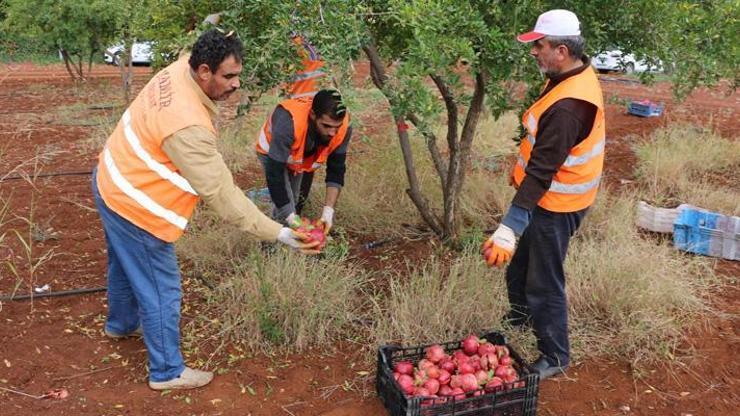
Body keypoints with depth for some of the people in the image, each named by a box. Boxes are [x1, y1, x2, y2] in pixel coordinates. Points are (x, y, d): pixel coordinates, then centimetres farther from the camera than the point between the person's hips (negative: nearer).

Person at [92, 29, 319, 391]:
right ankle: (167, 371, 24)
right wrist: (278, 234, -31)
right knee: (161, 289, 5)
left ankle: (121, 323, 59)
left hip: (112, 183, 10)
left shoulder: (178, 70, -11)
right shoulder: (188, 127, -36)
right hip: (134, 207, -10)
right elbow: (221, 194, -33)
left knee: (125, 264, 32)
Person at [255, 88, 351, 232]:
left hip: (306, 155, 4)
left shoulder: (343, 127, -33)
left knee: (298, 201, 14)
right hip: (272, 152, -4)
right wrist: (291, 217, -44)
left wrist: (328, 210, -32)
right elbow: (274, 174, -43)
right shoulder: (288, 122, -46)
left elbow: (336, 170, -23)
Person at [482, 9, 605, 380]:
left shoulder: (567, 106, -31)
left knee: (544, 283, 4)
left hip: (555, 204, -10)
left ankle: (555, 357, 23)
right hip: (552, 196, 10)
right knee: (521, 262, 27)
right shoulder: (579, 74, 1)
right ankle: (522, 314, 52)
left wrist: (509, 228, -38)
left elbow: (542, 171, -36)